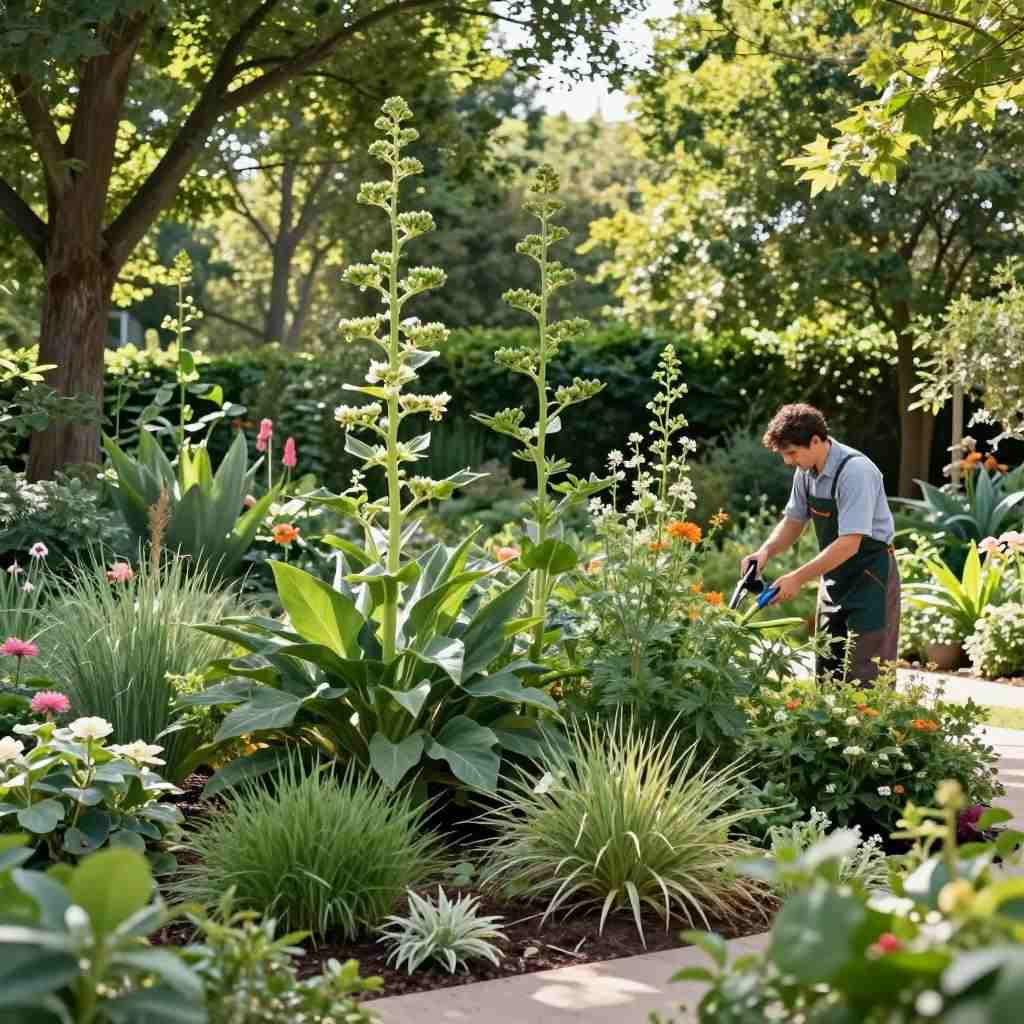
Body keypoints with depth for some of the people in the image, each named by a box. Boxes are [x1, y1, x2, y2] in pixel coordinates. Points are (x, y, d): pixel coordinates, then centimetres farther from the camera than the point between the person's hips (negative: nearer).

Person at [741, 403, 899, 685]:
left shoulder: (855, 471, -24)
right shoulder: (806, 472, 1)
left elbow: (849, 543, -28)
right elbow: (793, 522, 13)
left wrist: (799, 577, -26)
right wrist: (765, 551, -6)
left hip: (870, 574, -8)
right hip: (834, 575, 8)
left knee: (865, 677, -9)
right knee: (828, 673, 11)